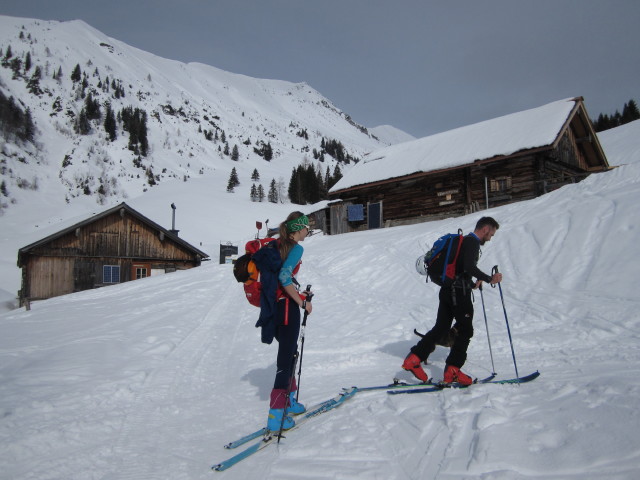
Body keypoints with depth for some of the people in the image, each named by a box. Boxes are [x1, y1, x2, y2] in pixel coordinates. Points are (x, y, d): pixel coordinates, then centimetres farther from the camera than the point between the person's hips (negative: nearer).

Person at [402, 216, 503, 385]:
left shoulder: (465, 241, 22)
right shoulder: (472, 242, -9)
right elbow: (469, 267, -25)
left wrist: (471, 284, 30)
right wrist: (489, 278, -23)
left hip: (448, 290, 9)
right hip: (459, 292, -9)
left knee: (441, 328, 10)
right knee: (465, 330, 0)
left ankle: (414, 358, 5)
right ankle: (452, 371, 0)